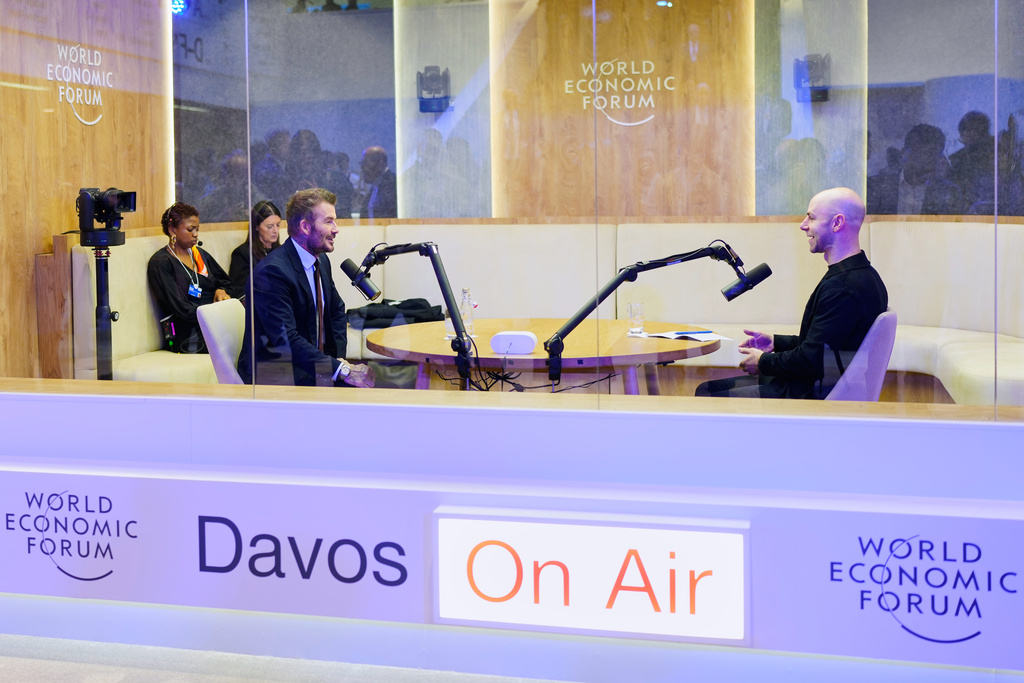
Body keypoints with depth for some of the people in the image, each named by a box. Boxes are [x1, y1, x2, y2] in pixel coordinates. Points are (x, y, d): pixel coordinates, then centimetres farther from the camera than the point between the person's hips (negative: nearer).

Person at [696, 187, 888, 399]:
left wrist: (763, 362, -9)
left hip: (810, 397, -11)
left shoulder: (841, 287, -25)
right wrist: (776, 342, 15)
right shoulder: (864, 275, 10)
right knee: (708, 388, 16)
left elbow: (811, 361, -26)